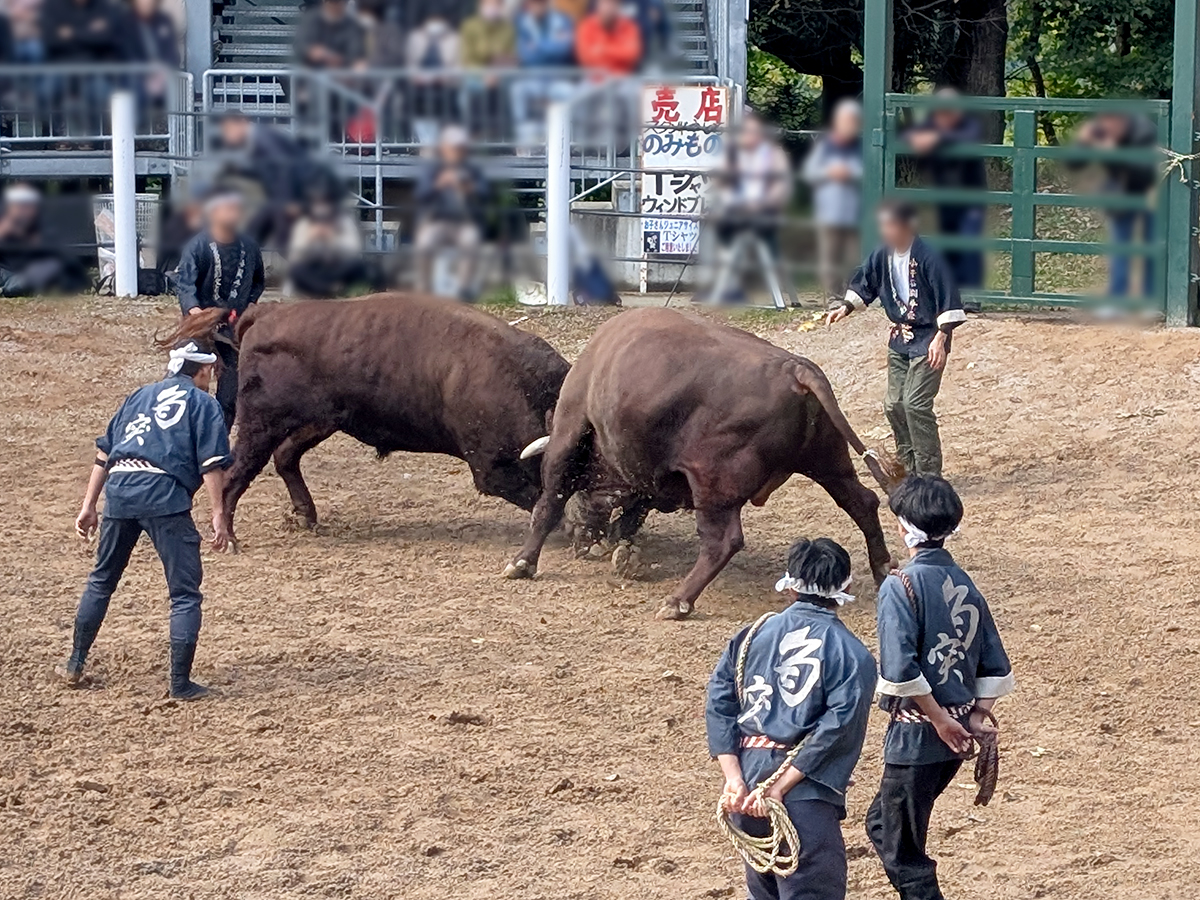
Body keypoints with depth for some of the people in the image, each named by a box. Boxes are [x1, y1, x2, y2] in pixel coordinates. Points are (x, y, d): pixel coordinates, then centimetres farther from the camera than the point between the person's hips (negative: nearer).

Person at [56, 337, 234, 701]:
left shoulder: (141, 396, 27)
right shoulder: (202, 403, 12)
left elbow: (104, 453, 22)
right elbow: (212, 464, -2)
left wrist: (89, 506, 23)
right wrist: (218, 517, -5)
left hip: (118, 489, 5)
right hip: (164, 494, -5)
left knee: (102, 580, 23)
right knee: (185, 592, 2)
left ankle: (75, 664, 29)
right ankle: (181, 683, -1)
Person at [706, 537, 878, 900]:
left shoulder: (753, 635, 9)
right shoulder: (852, 655, -3)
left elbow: (719, 706, 3)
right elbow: (836, 730, -13)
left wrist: (734, 779, -3)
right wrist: (780, 788, -14)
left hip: (747, 779, 5)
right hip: (804, 796, -5)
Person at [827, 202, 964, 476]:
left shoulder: (927, 258, -20)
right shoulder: (883, 256, 1)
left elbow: (948, 300, -19)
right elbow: (864, 286, 17)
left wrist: (940, 338, -23)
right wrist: (845, 307, 2)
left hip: (928, 340, -8)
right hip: (899, 339, 8)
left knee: (916, 404, -15)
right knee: (894, 405, 9)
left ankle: (930, 472, -8)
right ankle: (910, 470, 22)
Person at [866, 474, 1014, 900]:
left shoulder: (901, 586, -14)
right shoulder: (965, 585, 8)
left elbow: (900, 669, -24)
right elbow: (995, 667, 8)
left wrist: (939, 719, -15)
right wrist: (977, 716, 5)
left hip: (916, 736, -8)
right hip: (956, 736, 8)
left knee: (903, 852, 2)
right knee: (882, 823, 24)